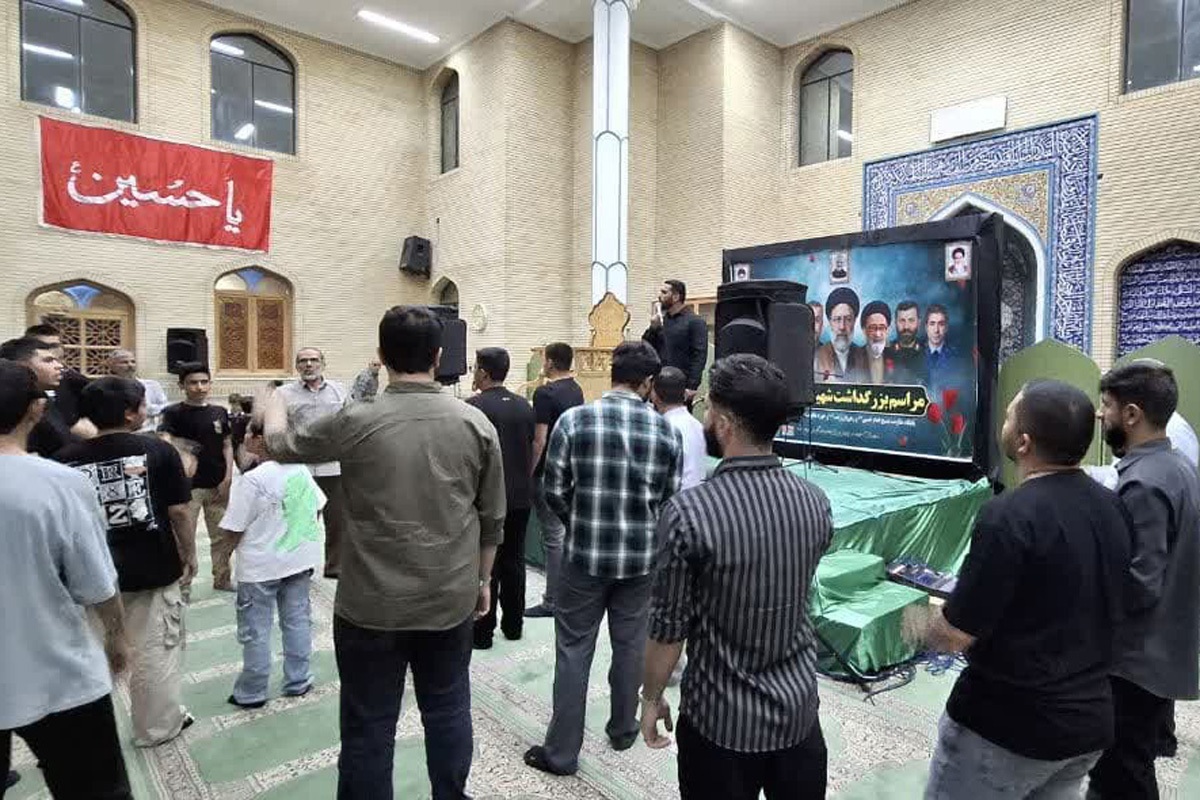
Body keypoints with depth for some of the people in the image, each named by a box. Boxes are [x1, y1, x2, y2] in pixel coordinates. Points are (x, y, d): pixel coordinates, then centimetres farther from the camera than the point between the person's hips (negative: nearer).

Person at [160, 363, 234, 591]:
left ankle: (222, 578, 27)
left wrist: (228, 478, 1)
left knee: (223, 535, 12)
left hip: (218, 485, 4)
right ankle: (182, 584, 14)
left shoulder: (220, 413, 7)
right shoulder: (174, 413, -5)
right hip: (187, 485, -4)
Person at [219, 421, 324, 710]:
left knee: (255, 631, 9)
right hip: (300, 559, 6)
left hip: (262, 566, -5)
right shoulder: (300, 470, -1)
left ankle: (251, 693, 22)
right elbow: (318, 509, 8)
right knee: (297, 621, 15)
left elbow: (231, 532, -17)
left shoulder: (250, 480, -20)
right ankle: (298, 682, 26)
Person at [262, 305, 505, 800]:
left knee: (369, 727, 14)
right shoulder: (477, 424, -7)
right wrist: (482, 579, 17)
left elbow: (283, 447, 8)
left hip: (372, 606, -2)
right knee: (448, 711, 20)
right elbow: (492, 519, 2)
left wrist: (273, 407, 30)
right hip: (452, 601, 3)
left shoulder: (356, 423, -13)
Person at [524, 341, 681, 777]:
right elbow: (670, 500, 0)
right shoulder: (667, 430, -5)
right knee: (630, 644, 19)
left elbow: (554, 492, -6)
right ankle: (623, 730, 38)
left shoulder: (573, 420, -10)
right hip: (642, 556, 2)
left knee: (573, 650, 10)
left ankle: (561, 752, 20)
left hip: (586, 553, -2)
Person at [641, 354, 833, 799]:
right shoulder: (815, 502, -9)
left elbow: (668, 628, -15)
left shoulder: (688, 513, -25)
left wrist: (651, 697, 1)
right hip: (799, 708, 4)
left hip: (722, 719, -4)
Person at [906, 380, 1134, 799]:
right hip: (1090, 721, 7)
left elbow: (956, 635, -22)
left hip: (1006, 726, -7)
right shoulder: (1112, 507, -2)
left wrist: (917, 624, -2)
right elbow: (1077, 609, 12)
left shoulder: (1010, 516, -26)